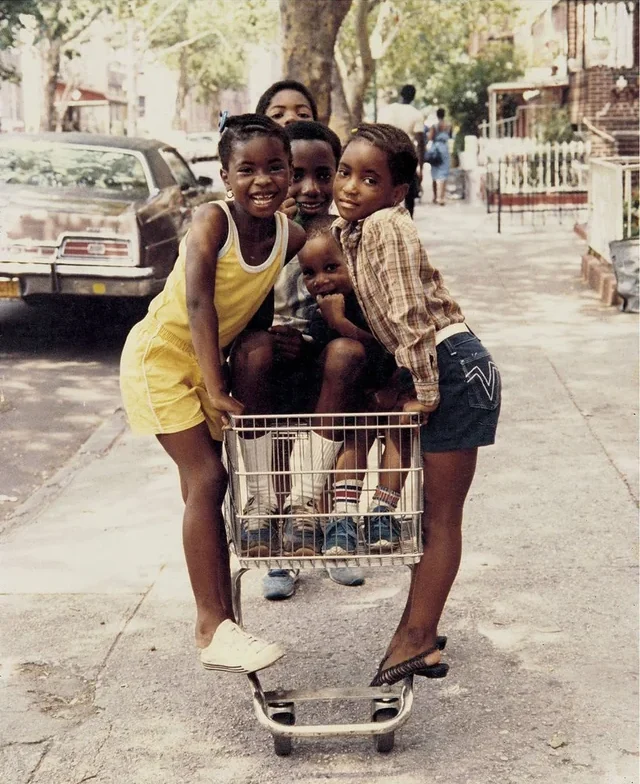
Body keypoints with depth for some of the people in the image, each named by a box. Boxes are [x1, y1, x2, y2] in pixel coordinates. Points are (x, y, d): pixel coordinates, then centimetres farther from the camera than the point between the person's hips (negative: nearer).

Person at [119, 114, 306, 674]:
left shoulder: (293, 237, -10)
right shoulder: (212, 221, -26)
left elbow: (265, 309, 2)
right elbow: (199, 305, -33)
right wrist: (216, 390, -36)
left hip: (211, 360, 6)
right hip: (161, 354, -6)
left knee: (203, 486, 11)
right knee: (206, 478, -14)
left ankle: (220, 621, 19)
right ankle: (213, 630, -11)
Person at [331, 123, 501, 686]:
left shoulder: (386, 227, -17)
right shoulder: (347, 230, 11)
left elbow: (411, 314, -20)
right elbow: (368, 315, 20)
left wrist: (423, 391, -17)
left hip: (455, 368, -9)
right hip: (443, 374, 9)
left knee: (441, 515, -2)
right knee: (432, 511, 14)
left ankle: (418, 639, 5)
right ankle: (418, 632, 23)